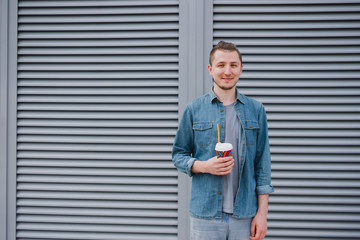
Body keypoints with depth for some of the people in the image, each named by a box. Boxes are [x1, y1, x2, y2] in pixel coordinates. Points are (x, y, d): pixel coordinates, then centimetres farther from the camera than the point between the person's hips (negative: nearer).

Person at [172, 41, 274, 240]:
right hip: (205, 214, -1)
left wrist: (262, 213, -1)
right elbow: (178, 155, 7)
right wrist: (204, 166, -13)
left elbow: (262, 164, 5)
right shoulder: (194, 110, 3)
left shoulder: (256, 110, 6)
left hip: (245, 216, 1)